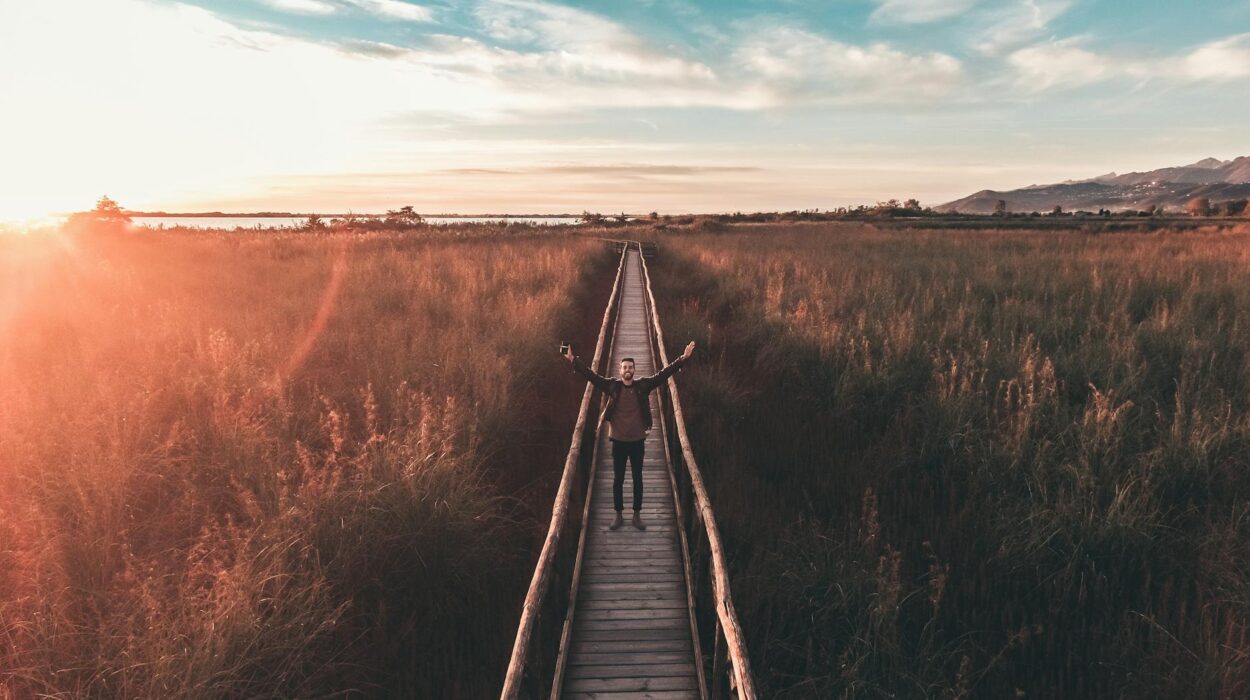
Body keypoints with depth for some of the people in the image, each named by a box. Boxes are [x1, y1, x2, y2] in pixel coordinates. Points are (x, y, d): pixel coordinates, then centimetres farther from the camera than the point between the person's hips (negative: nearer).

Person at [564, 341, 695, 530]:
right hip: (618, 441, 0)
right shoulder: (612, 385, -3)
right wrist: (573, 360, -16)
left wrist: (683, 358, -14)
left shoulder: (643, 385, -3)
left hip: (637, 440, 0)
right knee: (617, 480, 9)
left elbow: (664, 373, -6)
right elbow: (591, 375, -7)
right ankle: (619, 516, 22)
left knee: (638, 479, 10)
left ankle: (637, 516, 23)